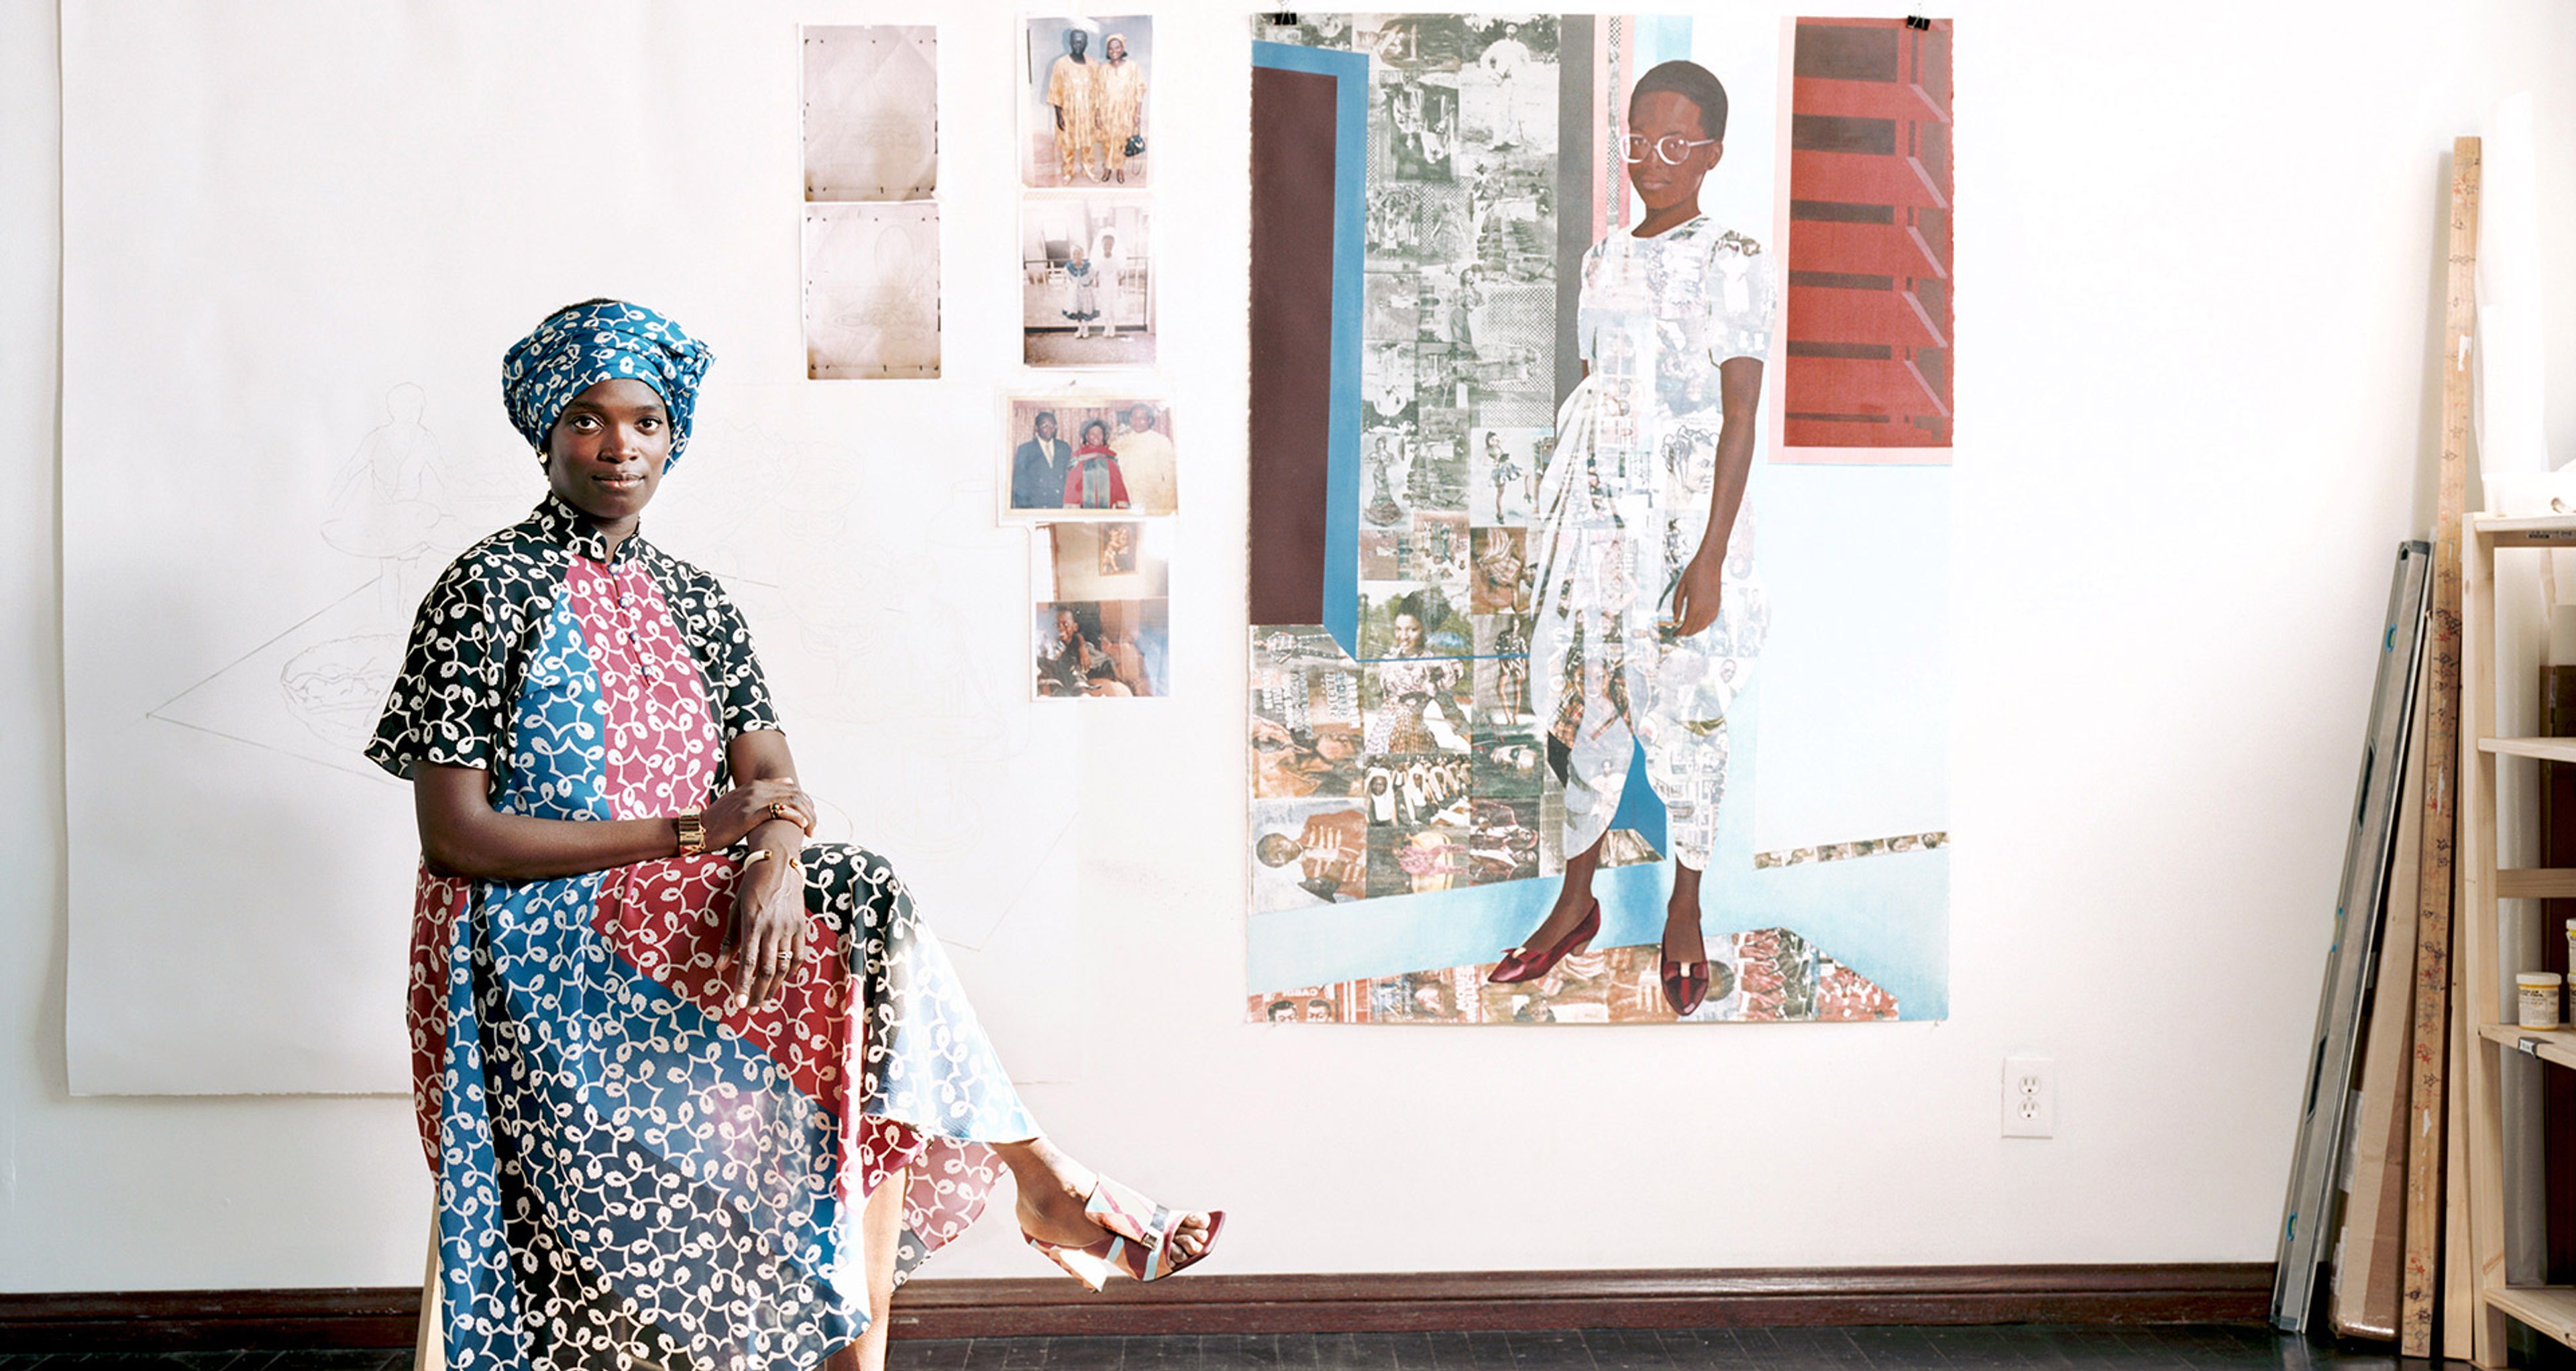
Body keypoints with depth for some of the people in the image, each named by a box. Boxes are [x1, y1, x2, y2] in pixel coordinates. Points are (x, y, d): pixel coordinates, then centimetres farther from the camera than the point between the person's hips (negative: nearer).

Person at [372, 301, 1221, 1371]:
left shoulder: (689, 598, 13)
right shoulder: (488, 590, -5)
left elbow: (772, 780, 4)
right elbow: (453, 838, -12)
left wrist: (777, 856, -22)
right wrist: (691, 833, -17)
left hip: (678, 921, 6)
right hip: (538, 952, -5)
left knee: (868, 914, -22)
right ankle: (1042, 1180, -6)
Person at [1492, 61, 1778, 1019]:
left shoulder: (1730, 264, -8)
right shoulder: (1605, 259, 10)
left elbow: (1740, 419, -11)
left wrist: (1711, 559, -17)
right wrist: (1564, 524, 15)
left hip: (1687, 514, -5)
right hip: (1598, 510, 5)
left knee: (1682, 712, 3)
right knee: (1586, 702, 9)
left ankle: (1685, 911, 21)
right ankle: (1577, 904, 22)